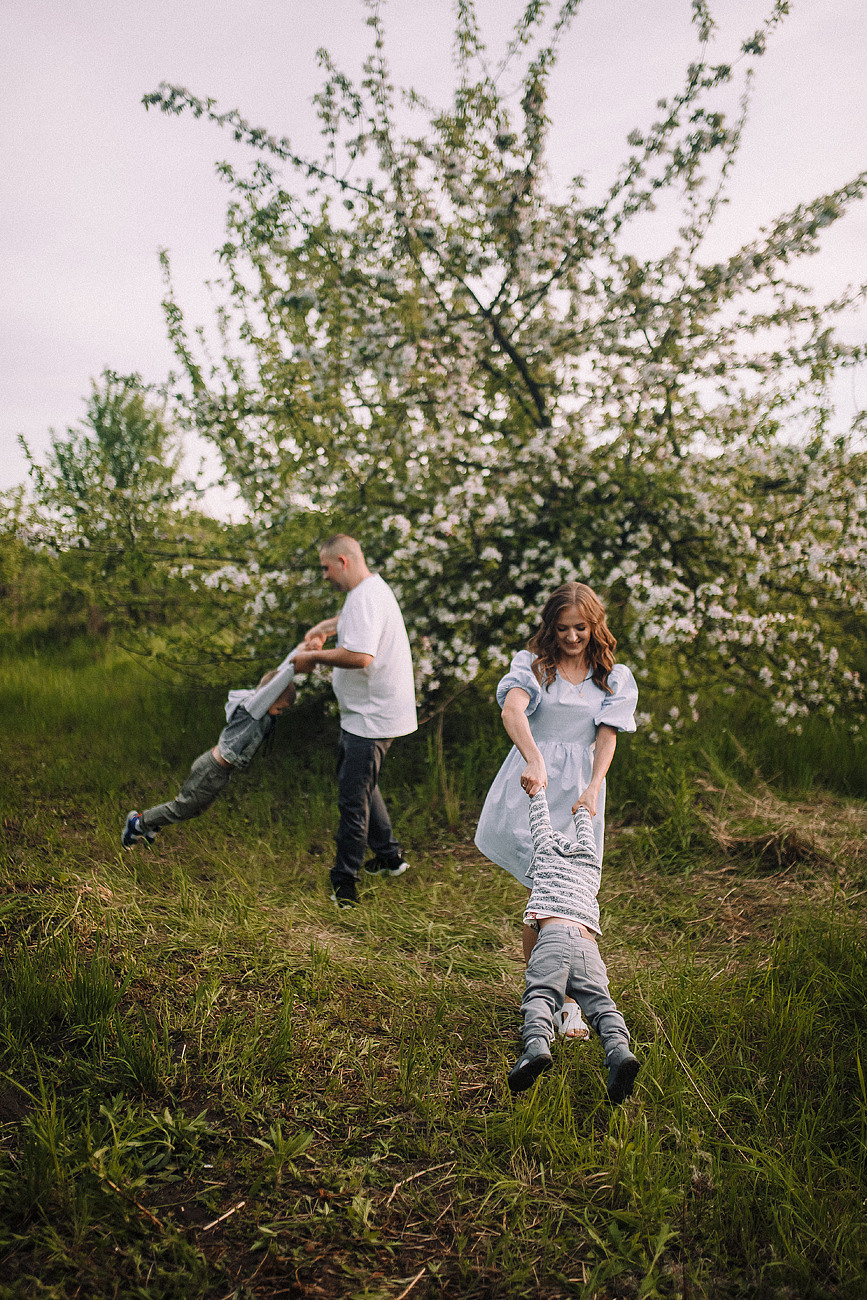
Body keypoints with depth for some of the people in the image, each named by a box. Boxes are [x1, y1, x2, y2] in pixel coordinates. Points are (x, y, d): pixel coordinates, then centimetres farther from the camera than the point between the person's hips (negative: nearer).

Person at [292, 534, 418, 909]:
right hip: (368, 713, 11)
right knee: (357, 781, 25)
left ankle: (343, 888, 3)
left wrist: (314, 657, -19)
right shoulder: (374, 587, 14)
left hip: (371, 719, -11)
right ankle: (389, 856, 36)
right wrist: (328, 625, 26)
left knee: (353, 799, -5)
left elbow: (360, 656, -33)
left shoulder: (364, 598, -20)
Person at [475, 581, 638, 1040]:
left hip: (580, 789, 2)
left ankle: (570, 1002, 9)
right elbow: (512, 711, -17)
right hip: (533, 781, -2)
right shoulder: (533, 664, 3)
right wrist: (534, 761, -35)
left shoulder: (615, 678, 12)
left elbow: (606, 737, 1)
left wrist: (593, 789, -17)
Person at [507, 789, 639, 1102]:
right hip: (589, 943, 3)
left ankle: (537, 1044, -44)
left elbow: (540, 819, 44)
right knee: (599, 1000, -9)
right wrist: (582, 809, 76)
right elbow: (584, 830, 56)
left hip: (554, 933, -3)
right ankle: (619, 1049, -36)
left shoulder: (546, 849, 27)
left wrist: (536, 788, 62)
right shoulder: (591, 858, 36)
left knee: (540, 994, -17)